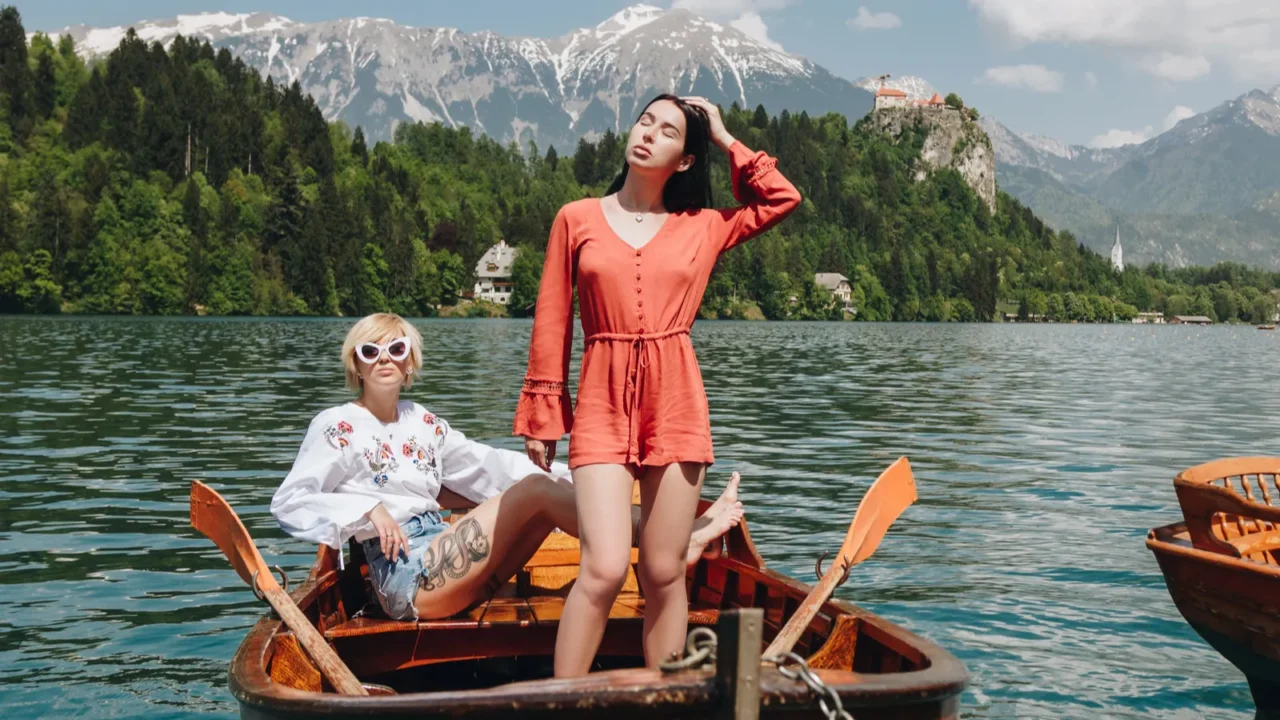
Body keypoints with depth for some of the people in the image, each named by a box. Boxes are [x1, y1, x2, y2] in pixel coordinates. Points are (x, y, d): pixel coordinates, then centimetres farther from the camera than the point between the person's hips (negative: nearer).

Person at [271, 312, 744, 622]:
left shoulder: (421, 422, 19)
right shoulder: (338, 426, 1)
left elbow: (487, 465, 19)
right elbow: (288, 504, -6)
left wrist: (570, 480, 9)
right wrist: (368, 511, -18)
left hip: (447, 569, 7)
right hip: (404, 579, -7)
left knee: (551, 489, -12)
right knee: (535, 490, -20)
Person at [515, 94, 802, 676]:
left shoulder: (703, 227, 11)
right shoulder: (576, 219, 8)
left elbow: (782, 198, 11)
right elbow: (551, 324, 8)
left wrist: (726, 141, 13)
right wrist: (541, 417, 6)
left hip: (677, 404, 2)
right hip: (601, 405, -1)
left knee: (665, 575, 5)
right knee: (604, 569, -14)